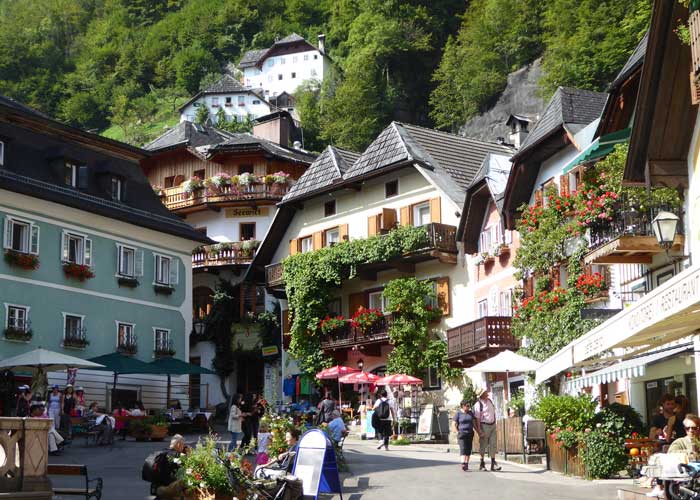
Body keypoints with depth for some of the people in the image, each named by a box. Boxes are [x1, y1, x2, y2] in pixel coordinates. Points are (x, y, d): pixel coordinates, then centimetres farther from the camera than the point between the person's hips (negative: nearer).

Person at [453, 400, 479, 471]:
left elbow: (474, 423, 13)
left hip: (470, 433, 5)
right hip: (461, 433, -5)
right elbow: (454, 424, -4)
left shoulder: (470, 413, 11)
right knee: (463, 448, -17)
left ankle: (466, 464, 10)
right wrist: (457, 433, -13)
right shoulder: (458, 413, -3)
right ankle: (463, 464, -28)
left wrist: (479, 431, 5)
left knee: (468, 449, 4)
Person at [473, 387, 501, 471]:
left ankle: (493, 464, 1)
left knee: (493, 444, 1)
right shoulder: (478, 404, -14)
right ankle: (482, 464, 14)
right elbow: (477, 419, -15)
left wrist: (494, 424, 19)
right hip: (484, 426, -6)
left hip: (493, 425, 6)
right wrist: (479, 431, -20)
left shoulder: (489, 401, 8)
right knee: (483, 445, 3)